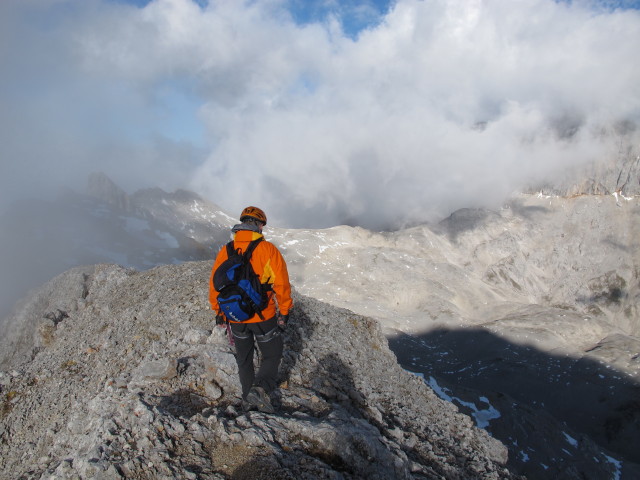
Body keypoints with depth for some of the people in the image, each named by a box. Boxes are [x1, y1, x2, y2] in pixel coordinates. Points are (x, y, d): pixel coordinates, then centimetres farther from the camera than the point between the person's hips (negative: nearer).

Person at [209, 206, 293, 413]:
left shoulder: (225, 252, -2)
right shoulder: (267, 249, -12)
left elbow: (215, 285, 4)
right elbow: (281, 283, -13)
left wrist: (219, 312, 16)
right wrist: (284, 311, -2)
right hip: (263, 317, -3)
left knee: (244, 359, 20)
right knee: (272, 355, 12)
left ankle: (248, 400, 27)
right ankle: (261, 389, -10)